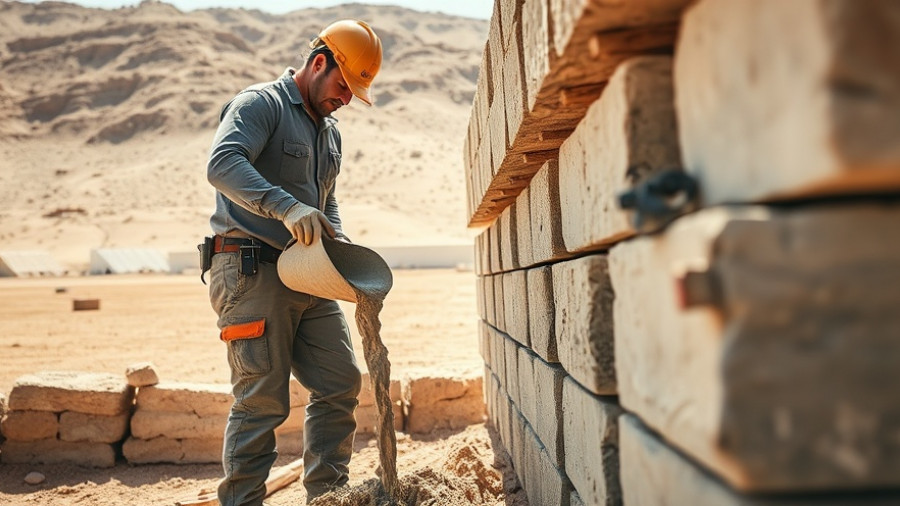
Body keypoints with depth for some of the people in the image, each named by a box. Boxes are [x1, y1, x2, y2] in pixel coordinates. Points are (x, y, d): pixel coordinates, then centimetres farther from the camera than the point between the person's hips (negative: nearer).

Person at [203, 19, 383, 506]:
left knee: (341, 384, 8)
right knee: (262, 401, -6)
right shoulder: (260, 103, -5)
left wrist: (340, 245, 7)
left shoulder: (330, 131, 21)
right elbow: (222, 163, -23)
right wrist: (287, 208, -36)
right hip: (252, 270, -8)